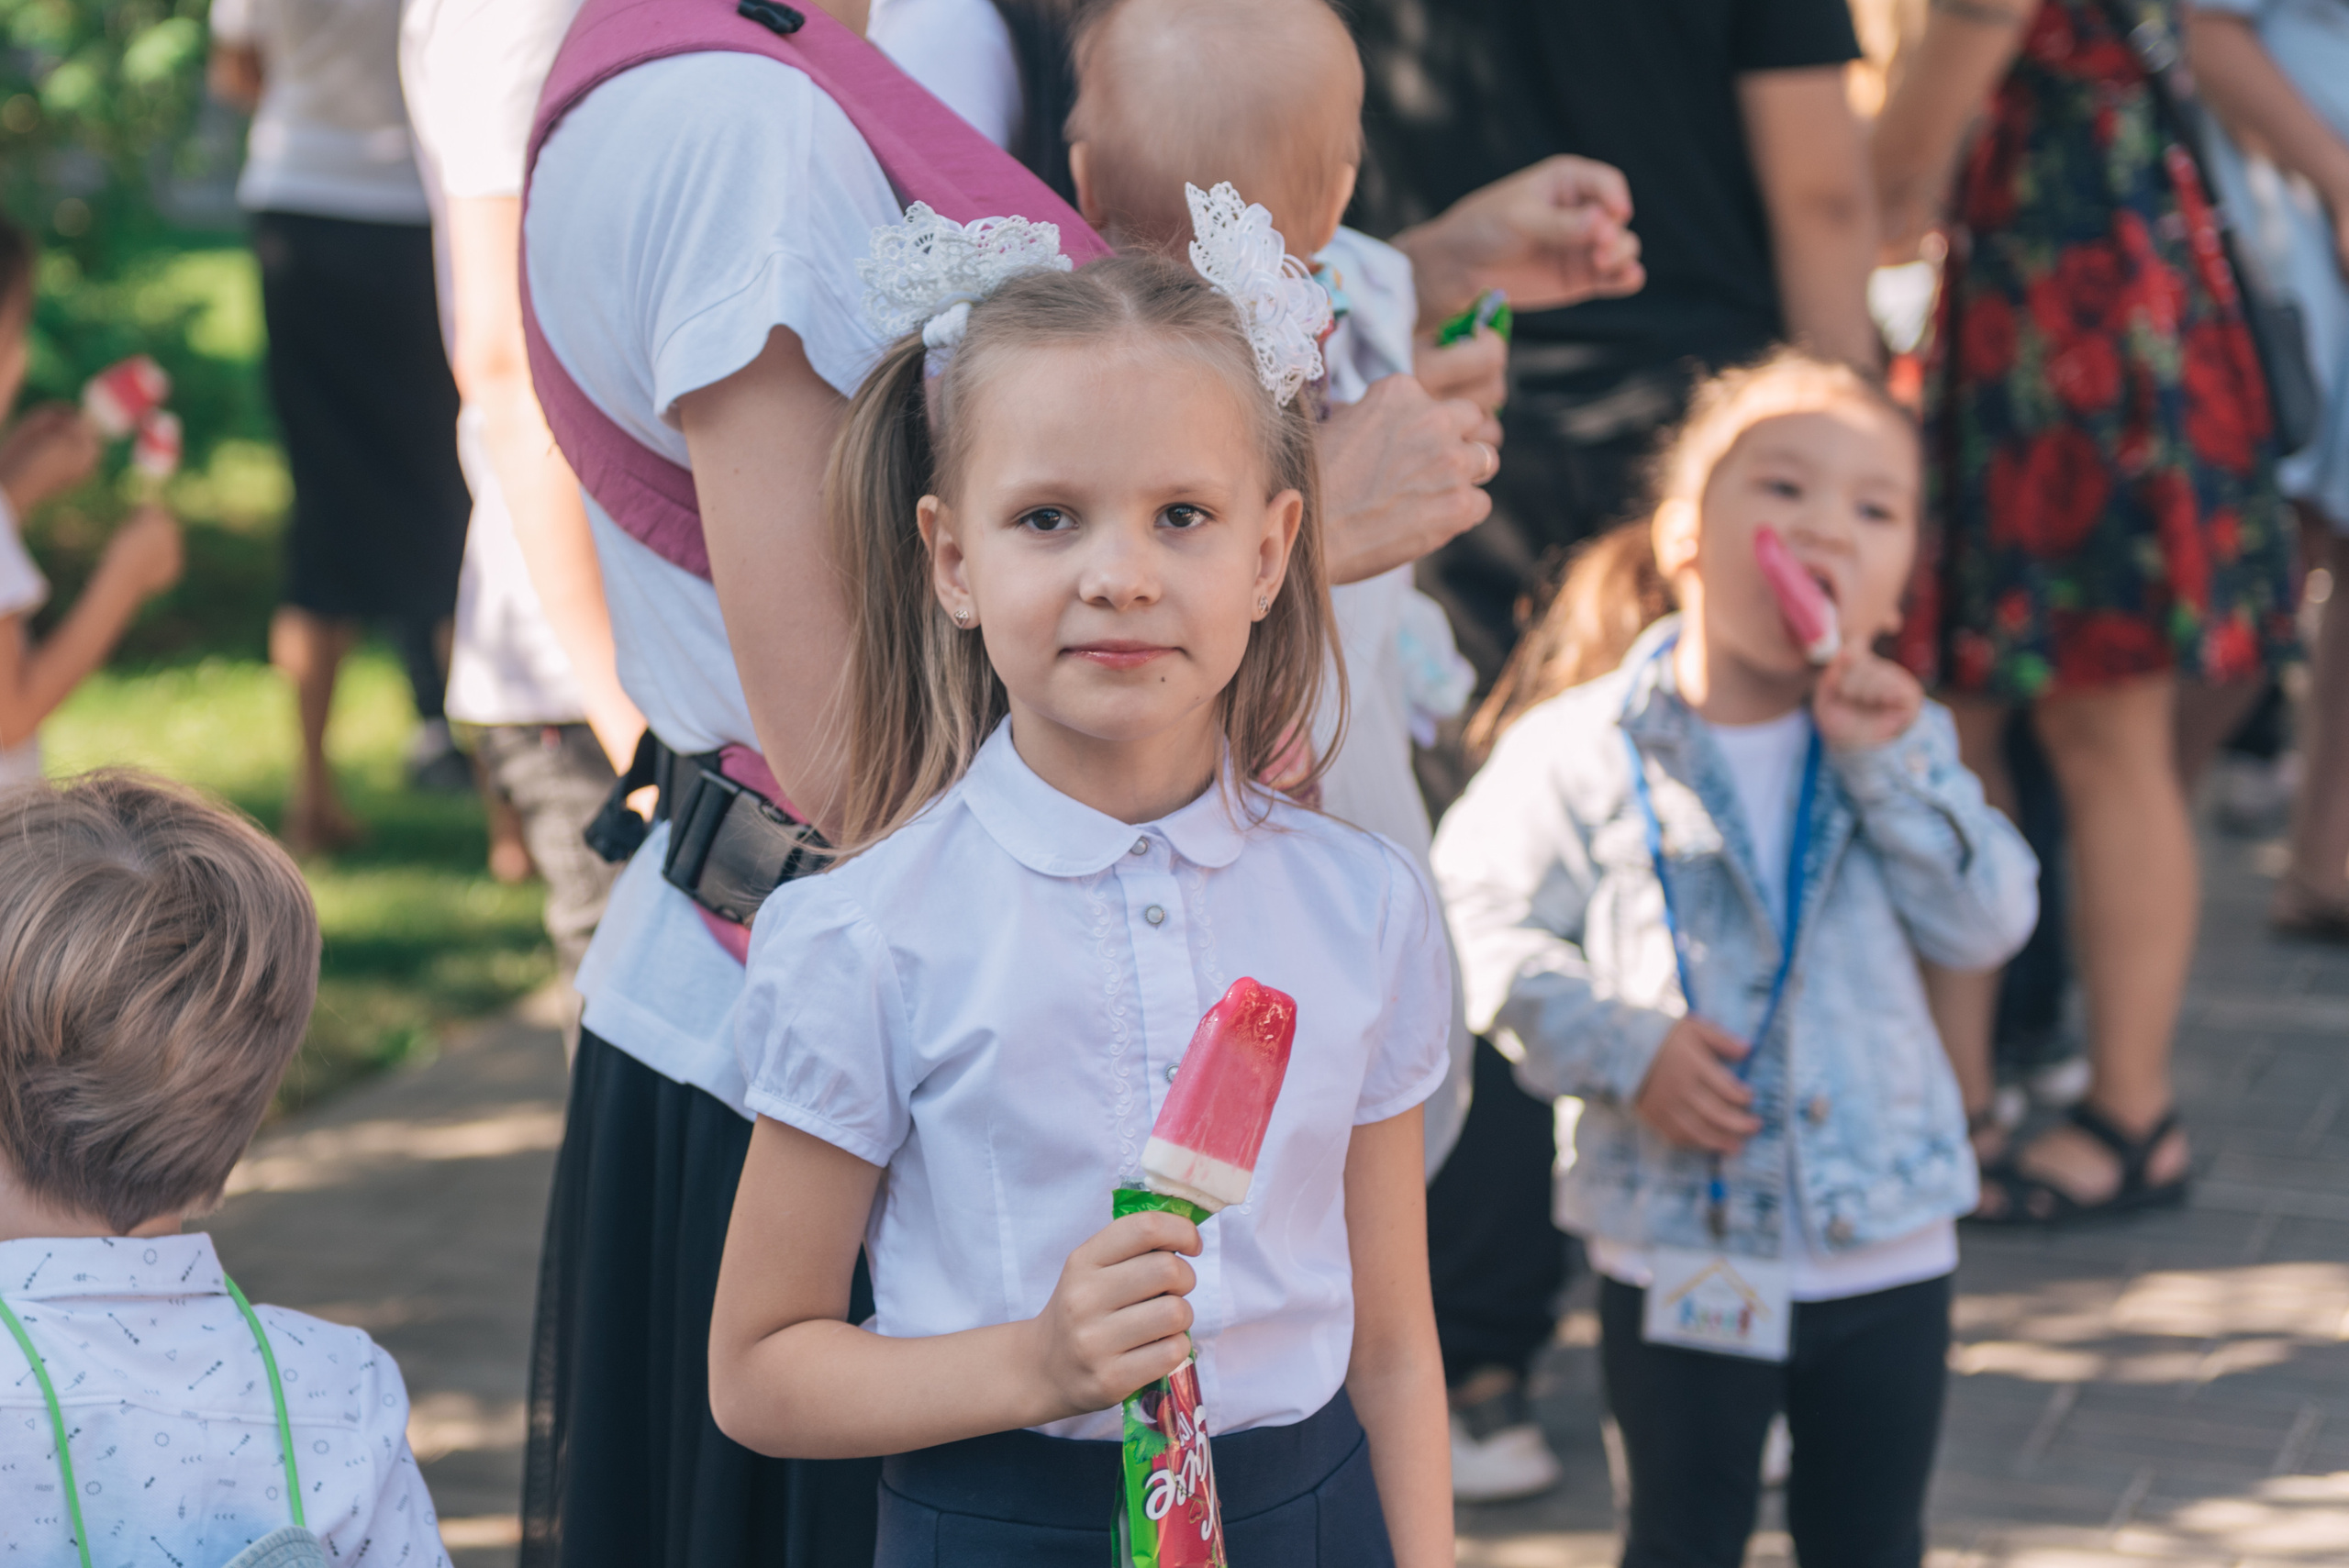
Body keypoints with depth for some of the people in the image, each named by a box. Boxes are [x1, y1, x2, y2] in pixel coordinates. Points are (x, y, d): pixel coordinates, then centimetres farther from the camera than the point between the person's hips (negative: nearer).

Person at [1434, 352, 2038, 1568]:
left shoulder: (1896, 741, 4)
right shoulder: (1583, 749, -9)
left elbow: (1987, 923, -6)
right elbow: (1484, 928, -8)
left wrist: (1892, 762, -15)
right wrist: (1619, 1049, -18)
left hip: (1887, 1246, 3)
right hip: (1682, 1249, -3)